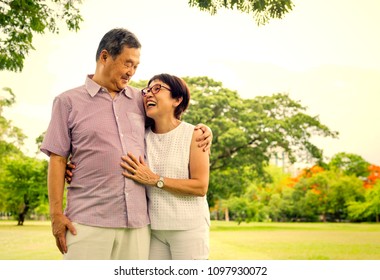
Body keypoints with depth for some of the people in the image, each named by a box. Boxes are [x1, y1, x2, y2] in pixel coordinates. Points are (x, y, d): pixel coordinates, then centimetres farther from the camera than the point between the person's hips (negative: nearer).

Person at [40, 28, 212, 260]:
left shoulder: (140, 100, 15)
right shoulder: (68, 102, 6)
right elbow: (57, 159, 3)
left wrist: (200, 130, 9)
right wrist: (56, 213, -4)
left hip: (137, 222, 3)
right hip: (88, 221, -3)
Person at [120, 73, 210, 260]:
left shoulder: (194, 135, -6)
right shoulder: (143, 136, 4)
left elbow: (200, 187, -12)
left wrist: (154, 180, -17)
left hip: (189, 228, -3)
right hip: (153, 227, 4)